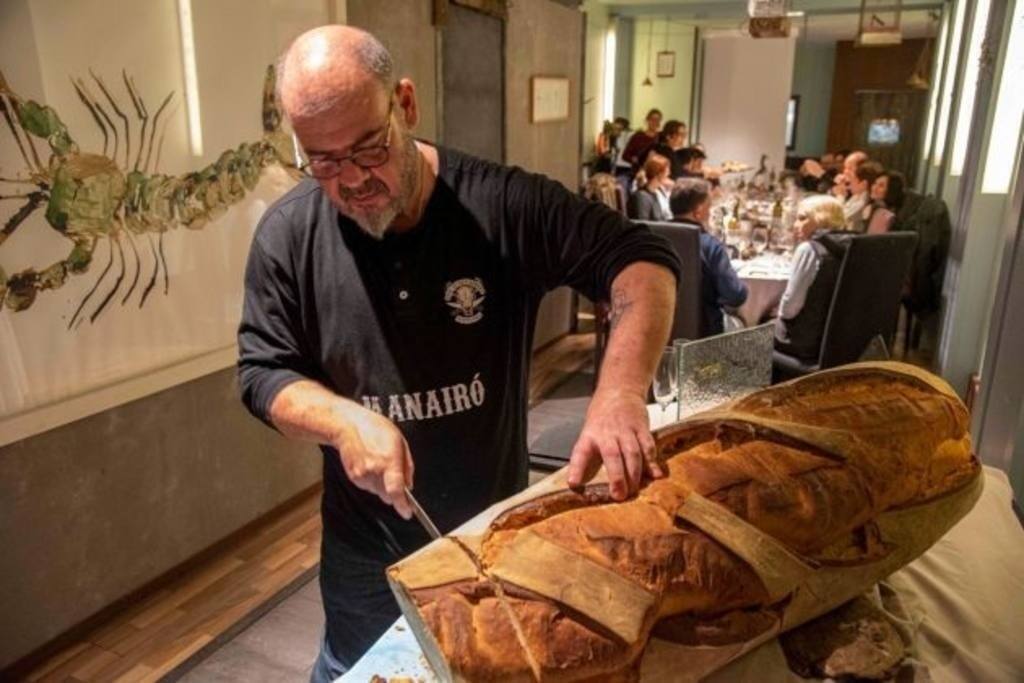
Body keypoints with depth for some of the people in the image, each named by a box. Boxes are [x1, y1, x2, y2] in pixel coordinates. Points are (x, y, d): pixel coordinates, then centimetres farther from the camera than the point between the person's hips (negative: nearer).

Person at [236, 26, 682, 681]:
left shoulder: (504, 204, -19)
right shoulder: (287, 234, -11)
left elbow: (643, 259, -19)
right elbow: (263, 373, -6)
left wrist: (620, 393, -38)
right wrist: (343, 420, -28)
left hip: (500, 532, 0)